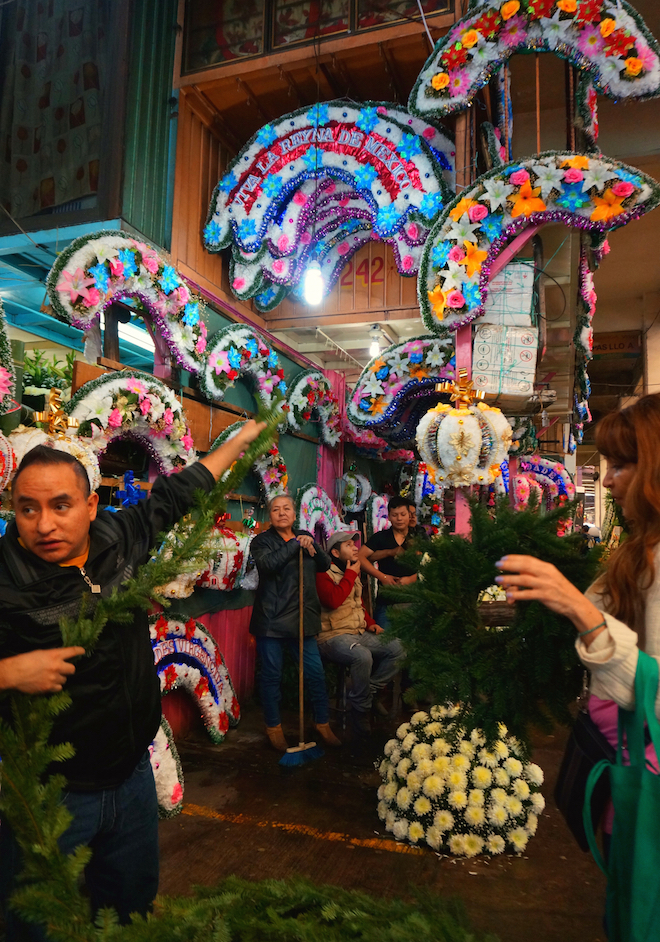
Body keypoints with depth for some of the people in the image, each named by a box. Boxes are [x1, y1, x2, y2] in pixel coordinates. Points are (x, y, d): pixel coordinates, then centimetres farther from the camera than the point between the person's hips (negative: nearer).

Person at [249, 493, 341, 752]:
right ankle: (273, 727, 25)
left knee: (315, 672, 6)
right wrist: (296, 544, -15)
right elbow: (267, 563, -21)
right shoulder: (262, 541, -1)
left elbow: (325, 565, 9)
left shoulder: (305, 536, 14)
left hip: (302, 618, 4)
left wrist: (312, 546, -9)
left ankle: (322, 723, 24)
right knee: (272, 675, 6)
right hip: (271, 619, -4)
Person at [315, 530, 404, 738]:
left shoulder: (352, 573, 18)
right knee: (363, 656, -36)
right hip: (333, 636, -9)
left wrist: (369, 623, 10)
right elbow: (333, 600, -28)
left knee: (396, 648, -9)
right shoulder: (323, 574, -10)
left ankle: (372, 693, -1)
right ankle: (360, 711, -17)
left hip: (359, 633, 9)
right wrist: (351, 574, -14)